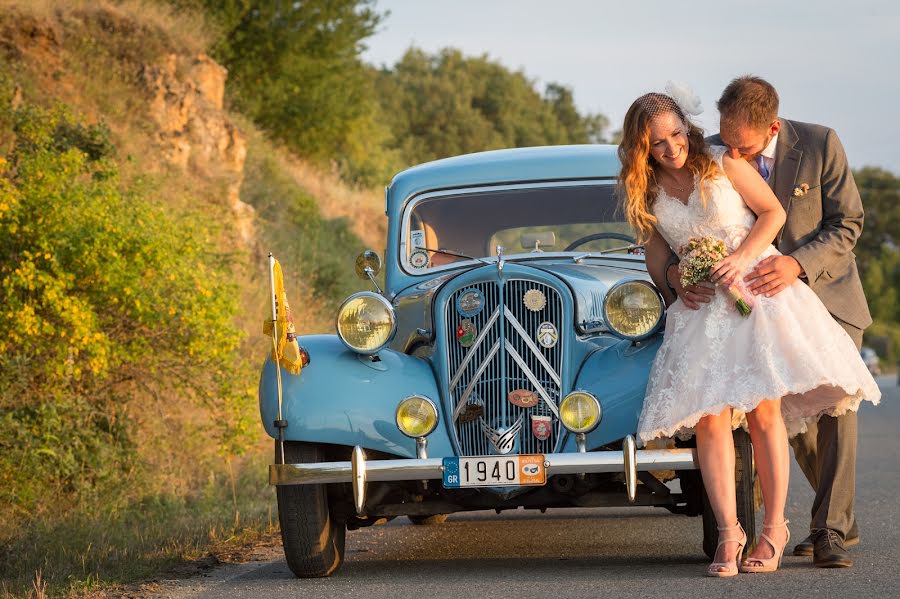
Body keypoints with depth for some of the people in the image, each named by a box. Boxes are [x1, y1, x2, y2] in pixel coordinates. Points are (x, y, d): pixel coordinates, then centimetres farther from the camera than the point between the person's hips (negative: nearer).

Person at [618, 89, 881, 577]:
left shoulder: (723, 163, 0)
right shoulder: (646, 196, 9)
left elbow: (773, 212, 2)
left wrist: (742, 258, -12)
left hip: (757, 287, -3)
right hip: (700, 310, 3)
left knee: (764, 409, -11)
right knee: (709, 417, -12)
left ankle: (773, 530, -5)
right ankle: (728, 533, -10)